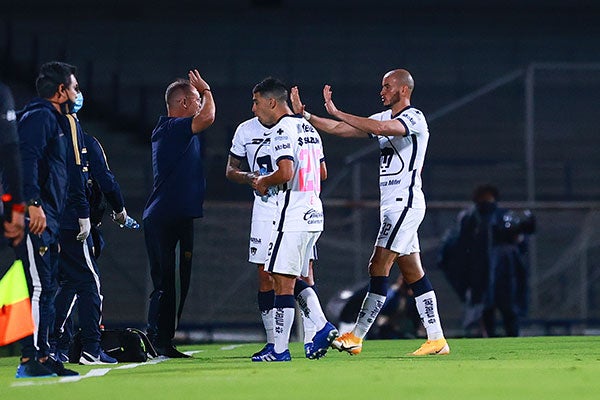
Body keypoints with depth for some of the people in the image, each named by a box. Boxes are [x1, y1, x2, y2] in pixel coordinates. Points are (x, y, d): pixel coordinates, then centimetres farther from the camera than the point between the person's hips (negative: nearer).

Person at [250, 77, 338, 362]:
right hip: (314, 213, 9)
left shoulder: (282, 130, -12)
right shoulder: (308, 128, 17)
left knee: (283, 281, -6)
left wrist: (264, 183, -7)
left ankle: (279, 349, -5)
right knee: (295, 280, 17)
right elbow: (322, 172, 24)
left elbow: (286, 172, -24)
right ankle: (323, 328, 5)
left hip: (291, 216, -9)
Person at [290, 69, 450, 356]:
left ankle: (356, 336, -11)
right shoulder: (384, 118, 17)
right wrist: (304, 115, 5)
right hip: (391, 205, 9)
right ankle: (436, 339, 8)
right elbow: (340, 129, 14)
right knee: (413, 273, 7)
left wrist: (336, 112, -28)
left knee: (379, 267, -11)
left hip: (404, 202, -9)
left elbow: (381, 128, -29)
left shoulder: (414, 119, -10)